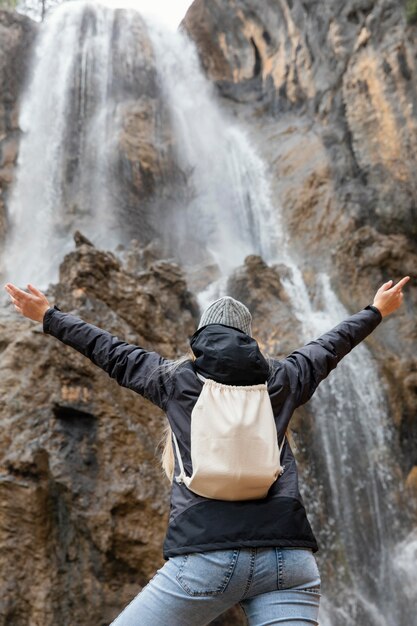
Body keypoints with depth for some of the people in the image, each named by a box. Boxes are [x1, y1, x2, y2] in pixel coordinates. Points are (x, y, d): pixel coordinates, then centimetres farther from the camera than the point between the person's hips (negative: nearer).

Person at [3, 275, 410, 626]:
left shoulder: (175, 379, 10)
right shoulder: (281, 379, 15)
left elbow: (111, 354, 21)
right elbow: (329, 347, 31)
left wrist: (49, 316, 37)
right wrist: (377, 310, 50)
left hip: (206, 556, -2)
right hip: (288, 558, 3)